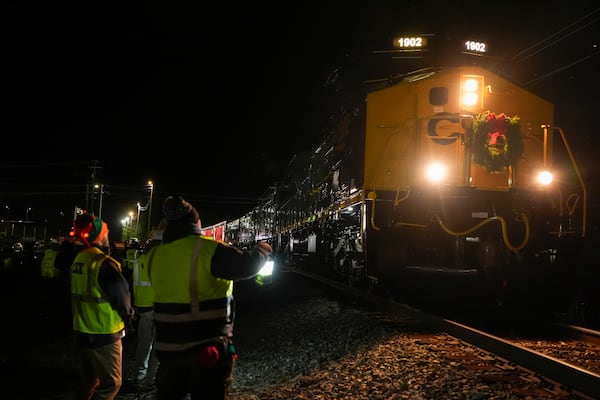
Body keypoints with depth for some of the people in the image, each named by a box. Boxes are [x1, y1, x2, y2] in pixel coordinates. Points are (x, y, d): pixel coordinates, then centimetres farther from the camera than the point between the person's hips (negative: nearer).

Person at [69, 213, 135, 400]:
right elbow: (120, 295, -17)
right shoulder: (103, 263, -22)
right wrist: (127, 316, 2)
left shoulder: (78, 260, 4)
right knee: (111, 382, 1)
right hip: (104, 332, -9)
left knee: (89, 378, 22)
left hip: (82, 330, 9)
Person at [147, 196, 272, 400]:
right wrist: (261, 250, 4)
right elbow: (245, 266, -17)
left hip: (168, 346, 5)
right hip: (207, 346, -5)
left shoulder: (155, 256, 2)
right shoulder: (207, 249, -16)